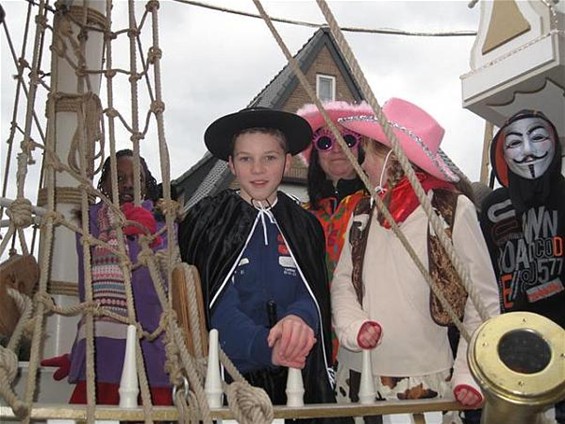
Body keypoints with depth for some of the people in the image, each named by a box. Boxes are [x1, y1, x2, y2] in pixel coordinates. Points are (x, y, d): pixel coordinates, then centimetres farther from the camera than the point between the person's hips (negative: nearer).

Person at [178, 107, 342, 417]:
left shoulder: (304, 227, 8)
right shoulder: (206, 223, -3)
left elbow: (312, 295, -2)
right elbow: (218, 308, -12)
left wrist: (299, 318, -27)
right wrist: (265, 348, -31)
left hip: (294, 378, 3)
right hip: (227, 377, -2)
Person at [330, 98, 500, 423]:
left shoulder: (453, 209, -7)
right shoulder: (362, 213, 8)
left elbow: (483, 299, -4)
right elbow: (342, 283, 10)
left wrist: (469, 375, -12)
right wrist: (354, 326, -10)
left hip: (427, 383, -4)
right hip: (356, 380, 4)